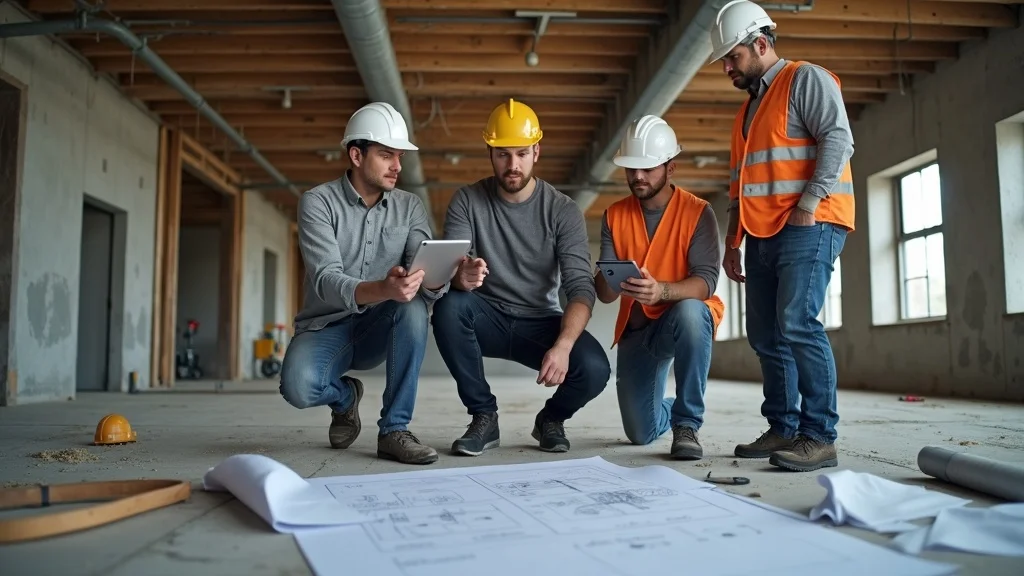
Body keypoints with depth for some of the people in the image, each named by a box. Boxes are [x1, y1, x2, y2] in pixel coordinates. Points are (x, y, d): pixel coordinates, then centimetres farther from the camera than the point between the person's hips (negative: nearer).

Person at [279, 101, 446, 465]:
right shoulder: (318, 202, -11)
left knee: (414, 304, -31)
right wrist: (383, 290, -46)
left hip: (378, 328, 3)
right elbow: (326, 281, -25)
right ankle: (344, 396, 6)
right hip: (326, 326, -2)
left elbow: (429, 273, -14)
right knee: (298, 387, -34)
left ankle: (394, 430, -20)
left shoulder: (409, 207, -1)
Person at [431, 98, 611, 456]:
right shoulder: (467, 201, -7)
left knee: (594, 369, -28)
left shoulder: (563, 210, -9)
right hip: (487, 319, 1)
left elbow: (580, 288, -17)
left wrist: (563, 345, -35)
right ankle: (484, 416, -12)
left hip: (541, 322, 0)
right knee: (449, 307, -32)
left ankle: (551, 418, 9)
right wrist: (461, 276, -43)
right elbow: (448, 269, -16)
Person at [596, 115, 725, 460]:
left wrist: (662, 291, -43)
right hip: (636, 328, 4)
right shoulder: (614, 216, -2)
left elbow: (706, 281, -23)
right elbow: (604, 294, -8)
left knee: (689, 312, -41)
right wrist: (610, 282, -34)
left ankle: (688, 424, -22)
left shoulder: (697, 212, -12)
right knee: (641, 433, 1)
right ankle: (669, 411, 42)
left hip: (687, 319, -3)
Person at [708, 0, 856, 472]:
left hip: (808, 229, -9)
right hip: (762, 235, 9)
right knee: (766, 336, 6)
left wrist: (808, 205, -19)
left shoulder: (806, 80, 1)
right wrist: (732, 243, 19)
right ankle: (782, 429, 13)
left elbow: (838, 139, -12)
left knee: (797, 325, -18)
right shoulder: (748, 108, 25)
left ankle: (819, 437, -12)